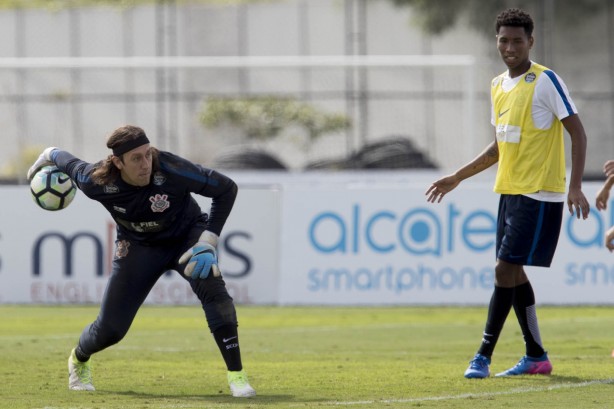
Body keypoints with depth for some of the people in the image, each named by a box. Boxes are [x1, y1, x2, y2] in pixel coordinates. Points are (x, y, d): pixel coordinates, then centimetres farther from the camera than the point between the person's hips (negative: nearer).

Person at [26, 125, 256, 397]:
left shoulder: (170, 170, -34)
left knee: (211, 287, -31)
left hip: (186, 236, -1)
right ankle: (79, 359, 38)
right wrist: (48, 157, 18)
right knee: (111, 328, 0)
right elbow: (68, 162, -5)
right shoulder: (97, 182, -28)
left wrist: (208, 242, -27)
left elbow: (226, 189, -23)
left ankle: (236, 374, -25)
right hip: (138, 246, 1)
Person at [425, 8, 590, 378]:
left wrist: (575, 187, -20)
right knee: (512, 272, 8)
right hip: (509, 192, 8)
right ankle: (536, 356, 17)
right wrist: (457, 178, 20)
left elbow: (578, 132, -12)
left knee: (506, 269, -11)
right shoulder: (499, 86, 12)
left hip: (539, 195, -8)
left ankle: (484, 356, -10)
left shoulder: (546, 81, -11)